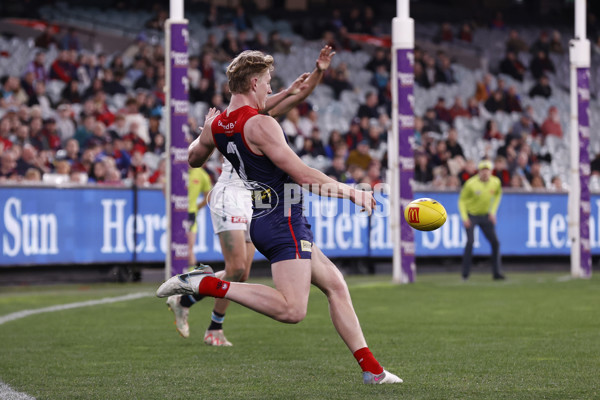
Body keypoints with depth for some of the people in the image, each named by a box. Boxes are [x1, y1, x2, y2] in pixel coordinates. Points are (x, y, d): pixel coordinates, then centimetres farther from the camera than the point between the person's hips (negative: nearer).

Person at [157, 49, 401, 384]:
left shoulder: (217, 125, 9)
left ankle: (371, 368, 11)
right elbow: (302, 174, -19)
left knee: (336, 284, 12)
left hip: (263, 217, 10)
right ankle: (206, 284, -16)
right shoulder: (260, 125, -17)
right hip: (284, 221, -10)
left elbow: (194, 159, 30)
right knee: (292, 310, -18)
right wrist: (350, 191, -10)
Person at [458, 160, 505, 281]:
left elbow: (498, 194, 14)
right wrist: (464, 218, -18)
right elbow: (462, 200, -9)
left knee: (495, 242, -1)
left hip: (485, 215, 4)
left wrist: (493, 211, 6)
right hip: (471, 215, -4)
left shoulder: (496, 182, -8)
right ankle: (465, 274, -11)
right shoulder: (471, 184, -20)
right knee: (470, 241, -19)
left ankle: (497, 273, 9)